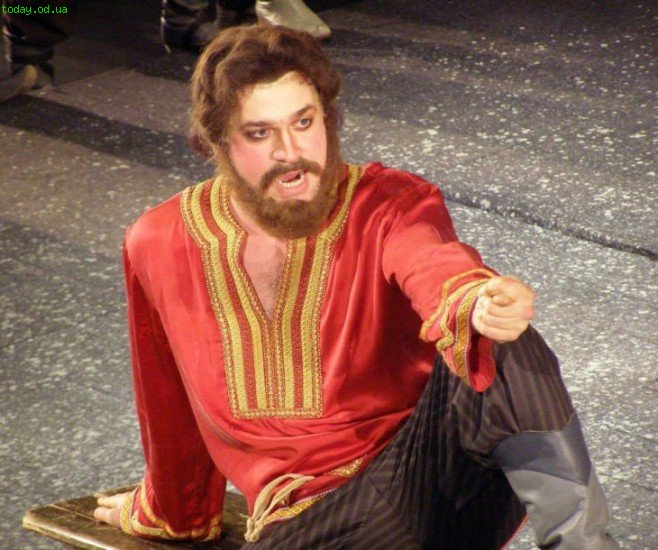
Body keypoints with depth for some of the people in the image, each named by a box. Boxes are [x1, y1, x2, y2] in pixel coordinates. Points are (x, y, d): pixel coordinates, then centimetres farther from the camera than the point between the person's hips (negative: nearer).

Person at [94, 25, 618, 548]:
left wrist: (480, 304, -54)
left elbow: (436, 265, -30)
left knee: (502, 347, -34)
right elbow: (169, 406, 22)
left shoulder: (390, 205, -4)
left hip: (433, 468, -1)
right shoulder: (158, 247, 5)